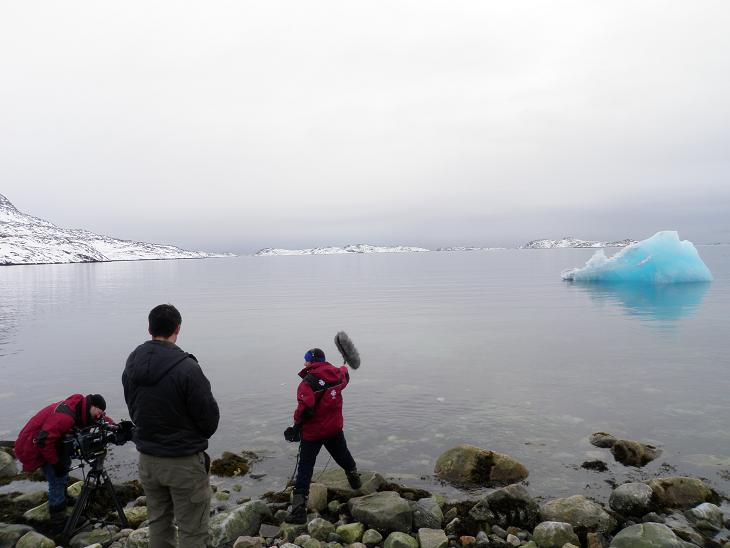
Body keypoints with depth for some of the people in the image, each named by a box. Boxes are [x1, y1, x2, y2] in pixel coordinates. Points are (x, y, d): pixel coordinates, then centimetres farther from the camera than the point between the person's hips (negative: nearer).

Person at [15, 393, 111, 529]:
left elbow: (102, 418, 8)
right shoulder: (65, 416, -31)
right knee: (57, 480, -9)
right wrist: (56, 462, -21)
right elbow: (44, 440, -32)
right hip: (33, 447, -9)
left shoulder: (79, 408, -3)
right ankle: (58, 520, 1)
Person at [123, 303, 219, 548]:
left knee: (158, 522, 22)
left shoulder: (132, 364, -2)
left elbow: (133, 409, 9)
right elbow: (210, 418, -15)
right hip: (185, 461, -6)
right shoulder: (186, 368, -24)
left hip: (147, 458, 7)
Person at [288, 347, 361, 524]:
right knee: (343, 455, 29)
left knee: (305, 468, 0)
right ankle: (355, 481, 52)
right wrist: (345, 367, 46)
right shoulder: (336, 374, -3)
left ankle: (299, 509, -4)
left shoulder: (308, 382, -23)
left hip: (312, 432, -6)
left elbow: (305, 408, -33)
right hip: (335, 428, 6)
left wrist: (297, 421, -12)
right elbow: (345, 376, 22)